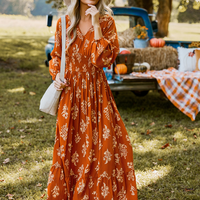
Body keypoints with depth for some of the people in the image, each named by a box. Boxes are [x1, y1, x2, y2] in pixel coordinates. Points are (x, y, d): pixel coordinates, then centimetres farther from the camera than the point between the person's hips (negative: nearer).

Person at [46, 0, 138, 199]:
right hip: (71, 93, 1)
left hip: (97, 92, -1)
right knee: (70, 146, 9)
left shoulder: (106, 22, -4)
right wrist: (56, 75, -4)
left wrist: (96, 26, -19)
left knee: (102, 144, -1)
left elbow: (106, 59, -15)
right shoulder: (64, 22, 0)